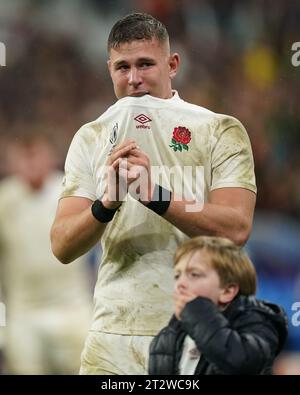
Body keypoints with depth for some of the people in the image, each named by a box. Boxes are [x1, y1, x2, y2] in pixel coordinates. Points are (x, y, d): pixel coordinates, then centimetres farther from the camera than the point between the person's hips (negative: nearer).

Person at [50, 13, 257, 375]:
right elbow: (62, 248, -1)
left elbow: (236, 229, -14)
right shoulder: (91, 138, 8)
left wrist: (155, 194, -25)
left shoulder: (221, 131, 0)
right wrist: (106, 204, -20)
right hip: (114, 335, 2)